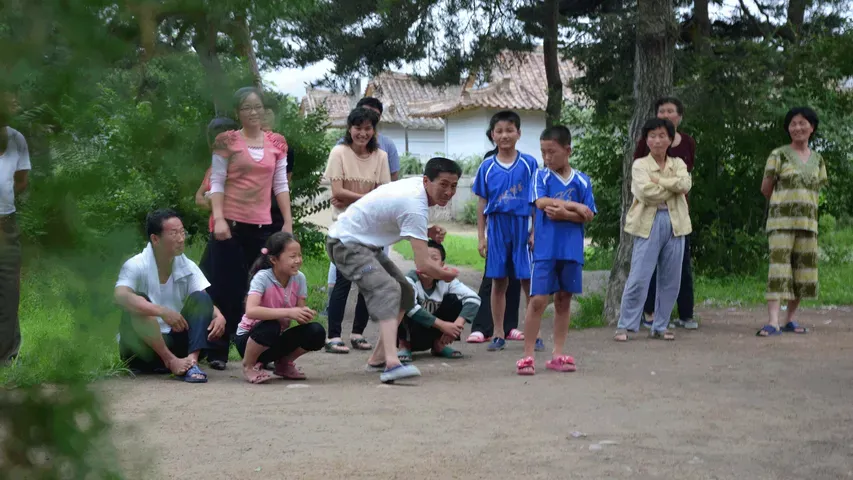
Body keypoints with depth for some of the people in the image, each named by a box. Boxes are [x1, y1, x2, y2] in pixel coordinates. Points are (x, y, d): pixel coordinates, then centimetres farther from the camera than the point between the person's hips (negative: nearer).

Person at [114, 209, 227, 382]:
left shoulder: (188, 267, 2)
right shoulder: (137, 266, -14)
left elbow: (204, 302, -3)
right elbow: (120, 296, -33)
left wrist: (219, 316, -28)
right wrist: (162, 312, -44)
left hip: (175, 341, 4)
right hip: (143, 346, -4)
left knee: (199, 298, -16)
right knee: (138, 303, -29)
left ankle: (192, 361, -35)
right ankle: (171, 361, -31)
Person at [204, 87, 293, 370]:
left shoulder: (277, 143, 10)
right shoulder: (227, 141, 0)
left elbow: (281, 185, 11)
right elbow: (217, 183, -3)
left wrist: (288, 222, 5)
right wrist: (218, 219, -15)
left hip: (261, 226, 3)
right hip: (231, 224, -3)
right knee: (226, 290, -2)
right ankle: (218, 353, 4)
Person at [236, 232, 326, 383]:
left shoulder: (299, 278, -7)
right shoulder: (262, 277, -22)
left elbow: (299, 318, -5)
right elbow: (251, 311, -39)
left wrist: (305, 315, -30)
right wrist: (288, 312, -42)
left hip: (277, 338, 5)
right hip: (250, 337, -5)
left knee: (316, 332, -19)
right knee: (271, 327, -38)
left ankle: (284, 364, 8)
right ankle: (248, 366, -9)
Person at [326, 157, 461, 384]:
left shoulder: (418, 185, 1)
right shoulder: (415, 207, -27)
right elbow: (423, 264, -30)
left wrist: (428, 232, -3)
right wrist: (446, 275, -9)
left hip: (366, 243, 11)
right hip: (347, 244, -11)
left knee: (405, 292, 14)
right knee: (387, 290, -30)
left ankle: (377, 359, 16)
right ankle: (392, 364, -45)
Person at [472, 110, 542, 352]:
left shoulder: (529, 163, 1)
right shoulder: (487, 166, 5)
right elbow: (482, 203, 8)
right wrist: (481, 236, 5)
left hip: (523, 226, -1)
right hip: (497, 228, 2)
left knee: (529, 282, 0)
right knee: (498, 282, 6)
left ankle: (535, 334, 9)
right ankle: (498, 335, 14)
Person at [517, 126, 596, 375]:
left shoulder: (582, 181, 5)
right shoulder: (541, 176, 2)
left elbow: (588, 215, -1)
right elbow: (541, 202, -15)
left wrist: (564, 213, -16)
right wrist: (576, 206, -12)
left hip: (572, 250, 2)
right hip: (545, 249, -2)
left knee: (564, 300, 9)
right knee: (538, 300, -6)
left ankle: (558, 355, 17)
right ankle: (527, 356, -1)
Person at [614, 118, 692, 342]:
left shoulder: (678, 164, 14)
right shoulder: (640, 165, 3)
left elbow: (685, 184, -8)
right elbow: (647, 193, -14)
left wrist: (658, 181, -11)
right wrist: (673, 188, -5)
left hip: (675, 223, 4)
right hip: (649, 224, -4)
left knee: (670, 280, 7)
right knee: (638, 279, -8)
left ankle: (660, 326, 17)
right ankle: (625, 326, -2)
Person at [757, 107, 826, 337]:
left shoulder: (817, 160, 12)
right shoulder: (779, 155, -1)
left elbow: (816, 191, 19)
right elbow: (766, 188, 3)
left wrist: (802, 205, 9)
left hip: (807, 221, 5)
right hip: (782, 220, -5)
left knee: (802, 269, 6)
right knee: (779, 265, -14)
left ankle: (791, 319, 16)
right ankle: (773, 321, -20)